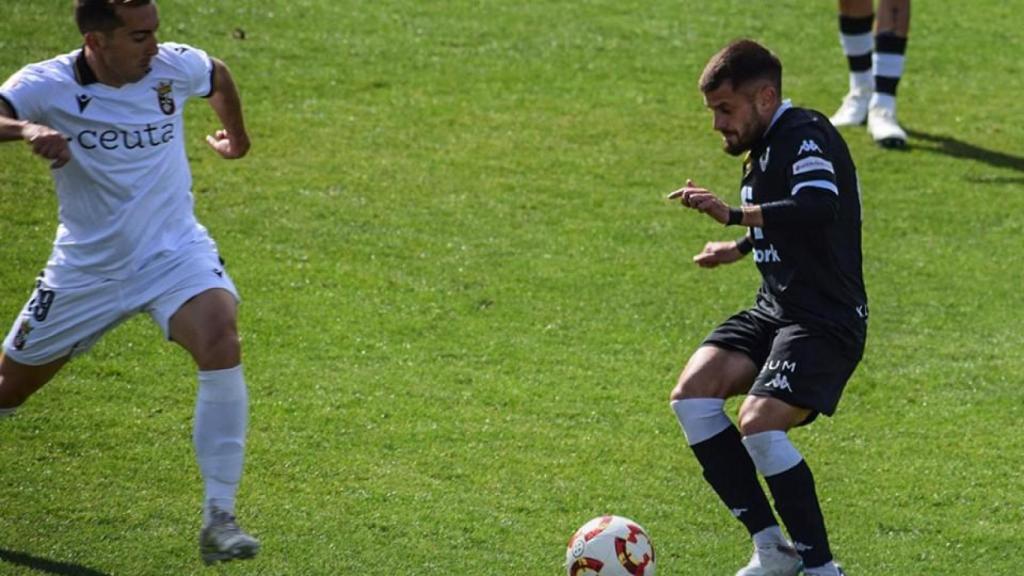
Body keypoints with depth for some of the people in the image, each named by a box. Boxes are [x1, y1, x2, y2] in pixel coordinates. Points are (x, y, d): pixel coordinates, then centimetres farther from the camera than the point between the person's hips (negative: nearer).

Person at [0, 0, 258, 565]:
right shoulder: (47, 85, -16)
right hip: (87, 266, 0)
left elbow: (219, 75, 17)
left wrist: (236, 137, 34)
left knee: (220, 343, -28)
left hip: (174, 253, 0)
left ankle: (219, 519, -24)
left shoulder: (174, 67, -7)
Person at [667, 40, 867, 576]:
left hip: (827, 320, -10)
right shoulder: (763, 149, 16)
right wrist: (739, 248, 30)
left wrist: (733, 214, -38)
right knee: (692, 394, -10)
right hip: (774, 309, 10)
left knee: (759, 424, -25)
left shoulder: (805, 136, -14)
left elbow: (819, 210, -35)